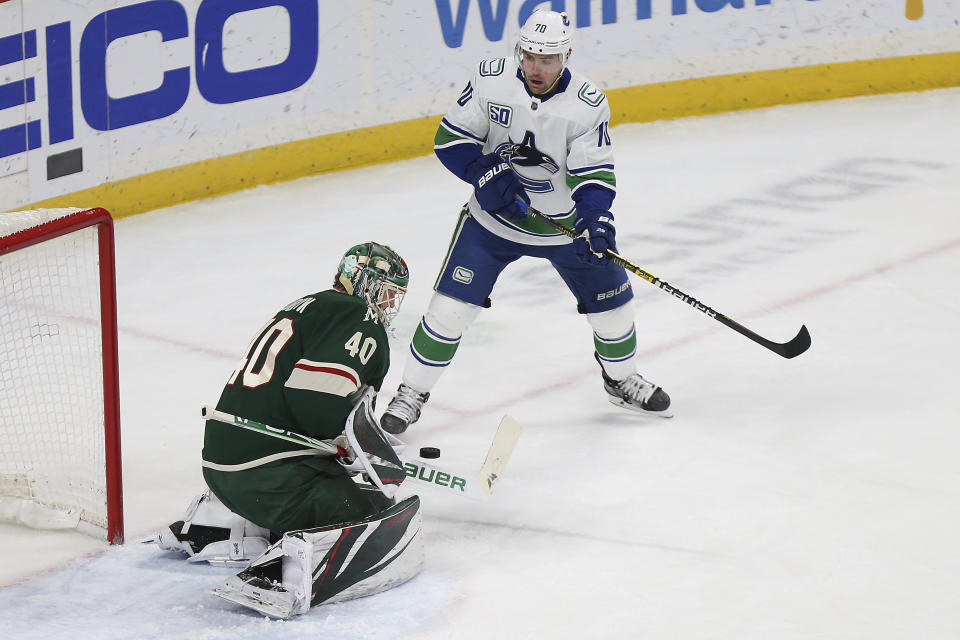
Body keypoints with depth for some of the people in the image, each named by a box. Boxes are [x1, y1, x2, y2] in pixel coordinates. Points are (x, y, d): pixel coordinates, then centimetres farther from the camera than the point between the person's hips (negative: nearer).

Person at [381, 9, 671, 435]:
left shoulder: (587, 105, -17)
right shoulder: (490, 81, -16)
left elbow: (593, 173, -18)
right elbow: (451, 139, -9)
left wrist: (595, 217, -37)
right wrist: (487, 176, -24)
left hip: (564, 221, 1)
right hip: (495, 217, -1)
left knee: (610, 301, 7)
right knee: (451, 306, -9)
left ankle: (621, 379, 36)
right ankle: (412, 393, 7)